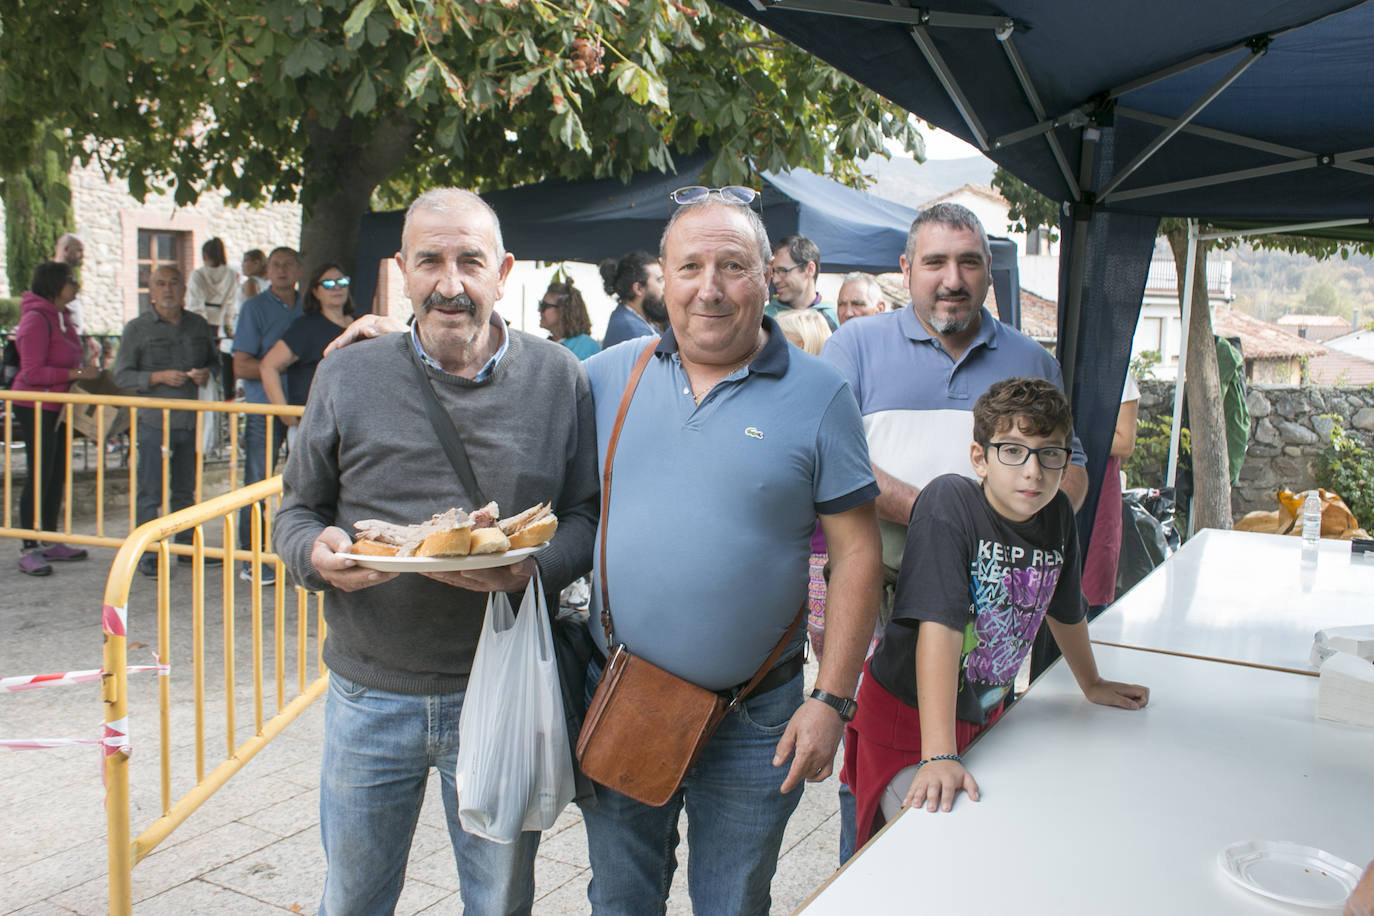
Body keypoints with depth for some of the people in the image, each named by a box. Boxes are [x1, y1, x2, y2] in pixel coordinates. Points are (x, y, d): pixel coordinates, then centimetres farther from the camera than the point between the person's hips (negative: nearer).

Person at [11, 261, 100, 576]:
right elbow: (32, 373, -22)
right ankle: (28, 550, 2)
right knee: (39, 476, -6)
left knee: (58, 475, 13)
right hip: (35, 407, -9)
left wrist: (86, 370, 9)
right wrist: (76, 373, -22)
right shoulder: (36, 319, -16)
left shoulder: (61, 316, 12)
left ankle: (50, 543, 22)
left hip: (58, 407, 9)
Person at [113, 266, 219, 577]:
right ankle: (147, 554, 7)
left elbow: (216, 361, 20)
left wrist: (207, 373, -2)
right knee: (150, 492, -1)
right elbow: (121, 375, -2)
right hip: (155, 421, -3)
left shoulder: (200, 326, 11)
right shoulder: (137, 329, 1)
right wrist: (159, 377, -16)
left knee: (187, 489, 12)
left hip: (193, 420, 3)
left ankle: (187, 546, 23)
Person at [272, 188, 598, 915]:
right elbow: (296, 510, 7)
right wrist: (316, 553, -16)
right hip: (369, 695, 1)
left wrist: (534, 567, -21)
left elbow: (588, 514, -1)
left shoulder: (558, 378, -2)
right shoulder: (348, 376, 0)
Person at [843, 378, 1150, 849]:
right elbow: (940, 627, -31)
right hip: (909, 718, -6)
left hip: (982, 716, 6)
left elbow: (1065, 610, 15)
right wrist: (939, 756, -36)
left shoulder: (1058, 516, -4)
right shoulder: (950, 500, -23)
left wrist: (1092, 685, 31)